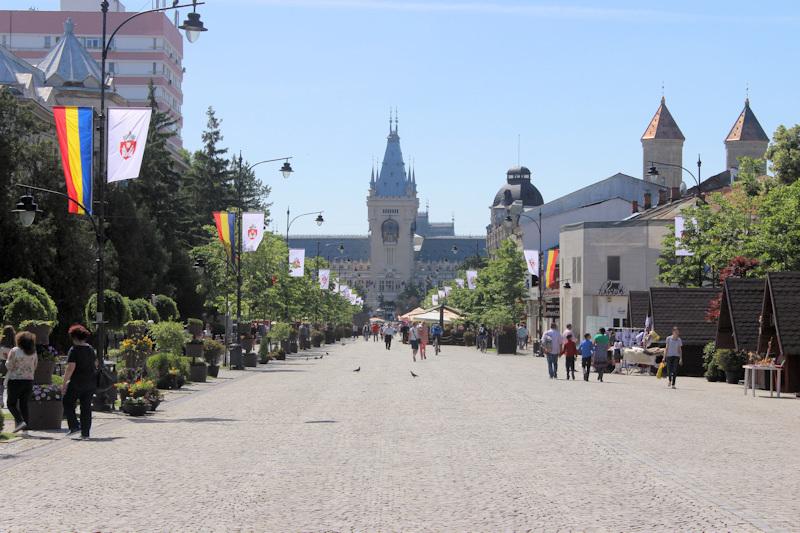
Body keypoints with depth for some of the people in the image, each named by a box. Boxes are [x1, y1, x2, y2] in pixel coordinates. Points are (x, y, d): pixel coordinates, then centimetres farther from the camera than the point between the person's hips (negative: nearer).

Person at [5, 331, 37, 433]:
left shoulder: (14, 351, -11)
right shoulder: (33, 352, 4)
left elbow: (9, 366, -9)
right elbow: (34, 367, 10)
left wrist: (7, 362, 9)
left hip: (15, 381, -5)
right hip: (29, 381, 5)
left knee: (12, 404, 4)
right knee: (24, 404, 10)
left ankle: (20, 421, -17)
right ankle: (24, 428, 6)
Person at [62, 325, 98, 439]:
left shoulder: (74, 350, -12)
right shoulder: (90, 349, 10)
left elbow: (71, 368, -18)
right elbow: (95, 364, 18)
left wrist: (64, 383, -14)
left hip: (77, 382, -6)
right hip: (91, 382, 6)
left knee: (68, 403, 10)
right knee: (86, 407, 8)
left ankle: (74, 426, 0)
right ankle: (85, 433, 6)